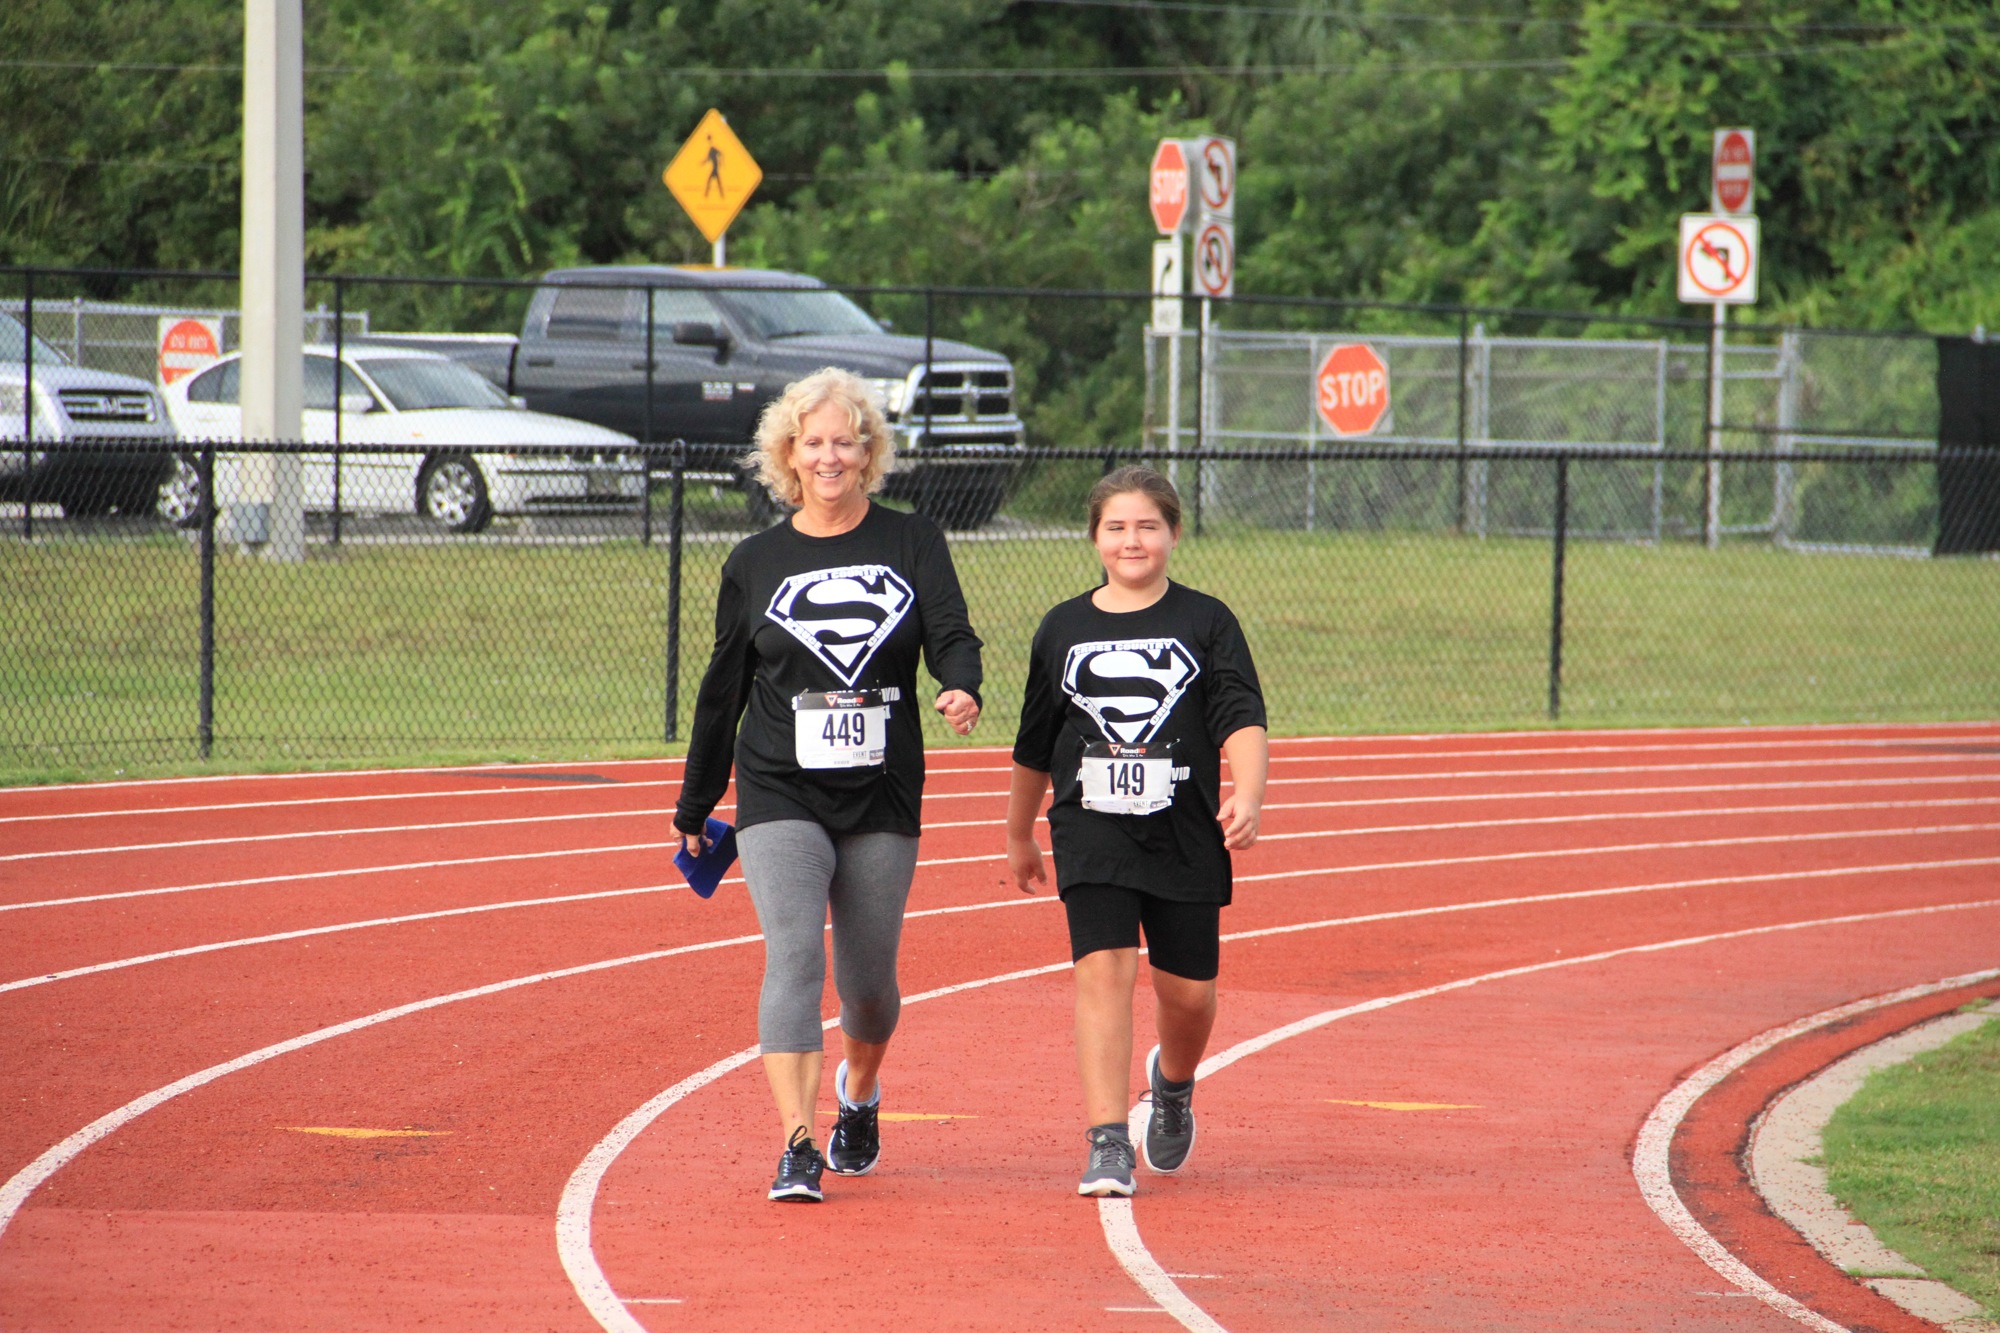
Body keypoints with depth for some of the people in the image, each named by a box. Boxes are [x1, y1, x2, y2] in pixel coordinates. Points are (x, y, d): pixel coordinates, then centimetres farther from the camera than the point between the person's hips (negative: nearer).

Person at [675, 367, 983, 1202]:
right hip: (780, 795, -1)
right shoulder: (755, 563, 6)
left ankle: (859, 1095, 41)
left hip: (883, 797, 1)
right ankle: (797, 1146, -23)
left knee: (869, 980, 9)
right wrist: (695, 806, 17)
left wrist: (963, 690, -31)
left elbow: (951, 634, -7)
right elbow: (723, 689, 13)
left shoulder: (912, 544, 5)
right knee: (793, 955, -18)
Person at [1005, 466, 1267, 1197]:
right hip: (1091, 833, 0)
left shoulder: (1206, 622, 4)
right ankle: (1107, 1146, -16)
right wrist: (1019, 834, 27)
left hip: (1185, 835, 0)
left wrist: (1247, 795, -24)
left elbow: (1242, 719, -7)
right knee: (1104, 970, -15)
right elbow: (1035, 745, 20)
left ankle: (1172, 1084, 39)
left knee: (1188, 992, 5)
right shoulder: (1064, 629, 10)